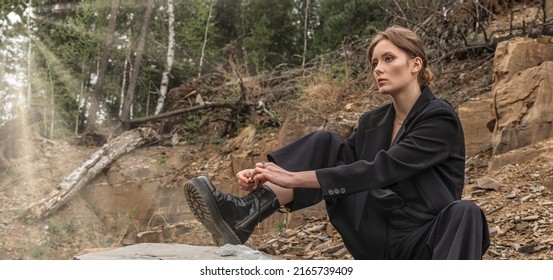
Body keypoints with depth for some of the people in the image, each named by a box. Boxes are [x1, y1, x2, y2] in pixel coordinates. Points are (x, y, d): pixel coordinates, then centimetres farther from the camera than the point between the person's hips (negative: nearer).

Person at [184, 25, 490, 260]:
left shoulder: (441, 118, -12)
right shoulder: (373, 122, 9)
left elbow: (380, 170, -26)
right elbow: (341, 162, -1)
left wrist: (295, 178, -33)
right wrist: (267, 172, -19)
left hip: (424, 242, -5)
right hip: (379, 239, 5)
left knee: (464, 213, -38)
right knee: (327, 145, -8)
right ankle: (245, 215, -26)